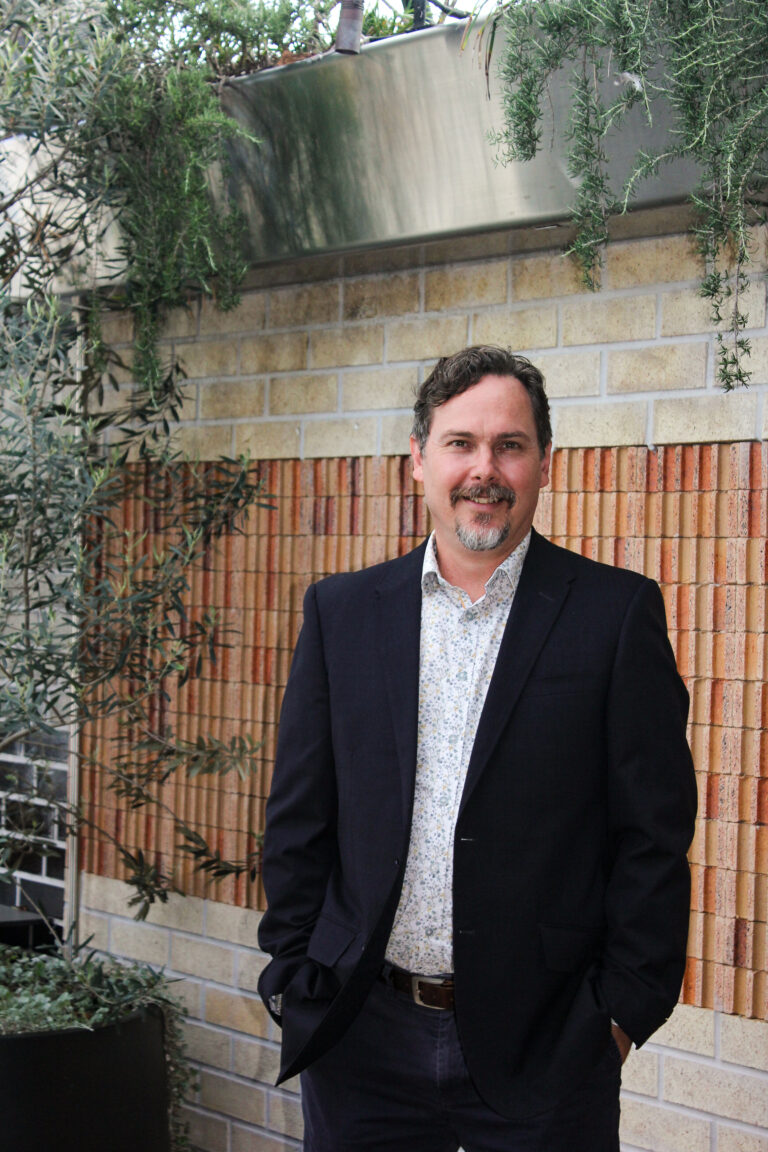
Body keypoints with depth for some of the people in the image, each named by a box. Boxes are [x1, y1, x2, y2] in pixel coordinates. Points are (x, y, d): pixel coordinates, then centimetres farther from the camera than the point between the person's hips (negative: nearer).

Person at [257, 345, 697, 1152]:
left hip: (541, 1046, -2)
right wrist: (294, 979, 4)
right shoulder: (341, 611, 6)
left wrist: (625, 1009, -6)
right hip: (361, 1039, 3)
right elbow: (299, 820, 8)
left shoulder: (617, 613, -2)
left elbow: (654, 835, -3)